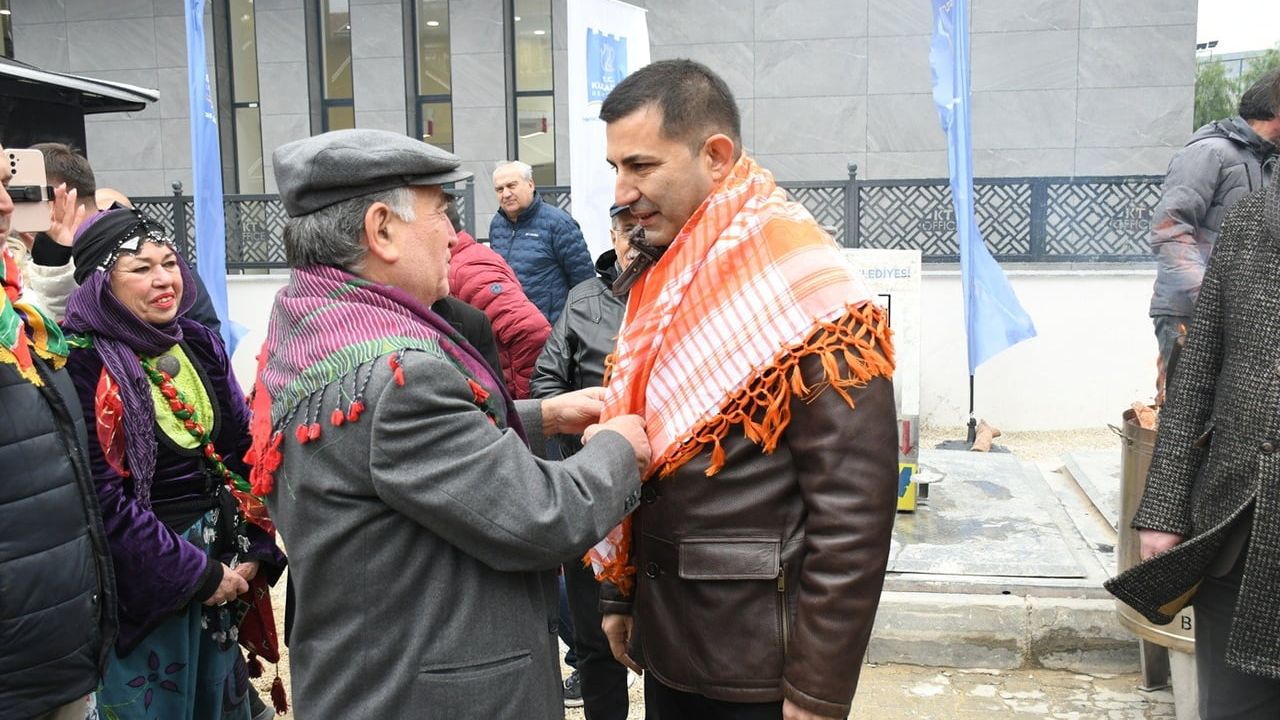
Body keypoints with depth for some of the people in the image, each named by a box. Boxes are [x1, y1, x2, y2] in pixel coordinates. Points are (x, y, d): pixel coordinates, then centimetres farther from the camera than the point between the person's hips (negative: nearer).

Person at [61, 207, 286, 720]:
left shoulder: (200, 344, 5)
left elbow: (246, 451, 6)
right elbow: (103, 498, -18)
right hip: (144, 579, -6)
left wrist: (255, 552, -3)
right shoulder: (82, 364, -14)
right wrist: (197, 574, -14)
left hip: (222, 566, 6)